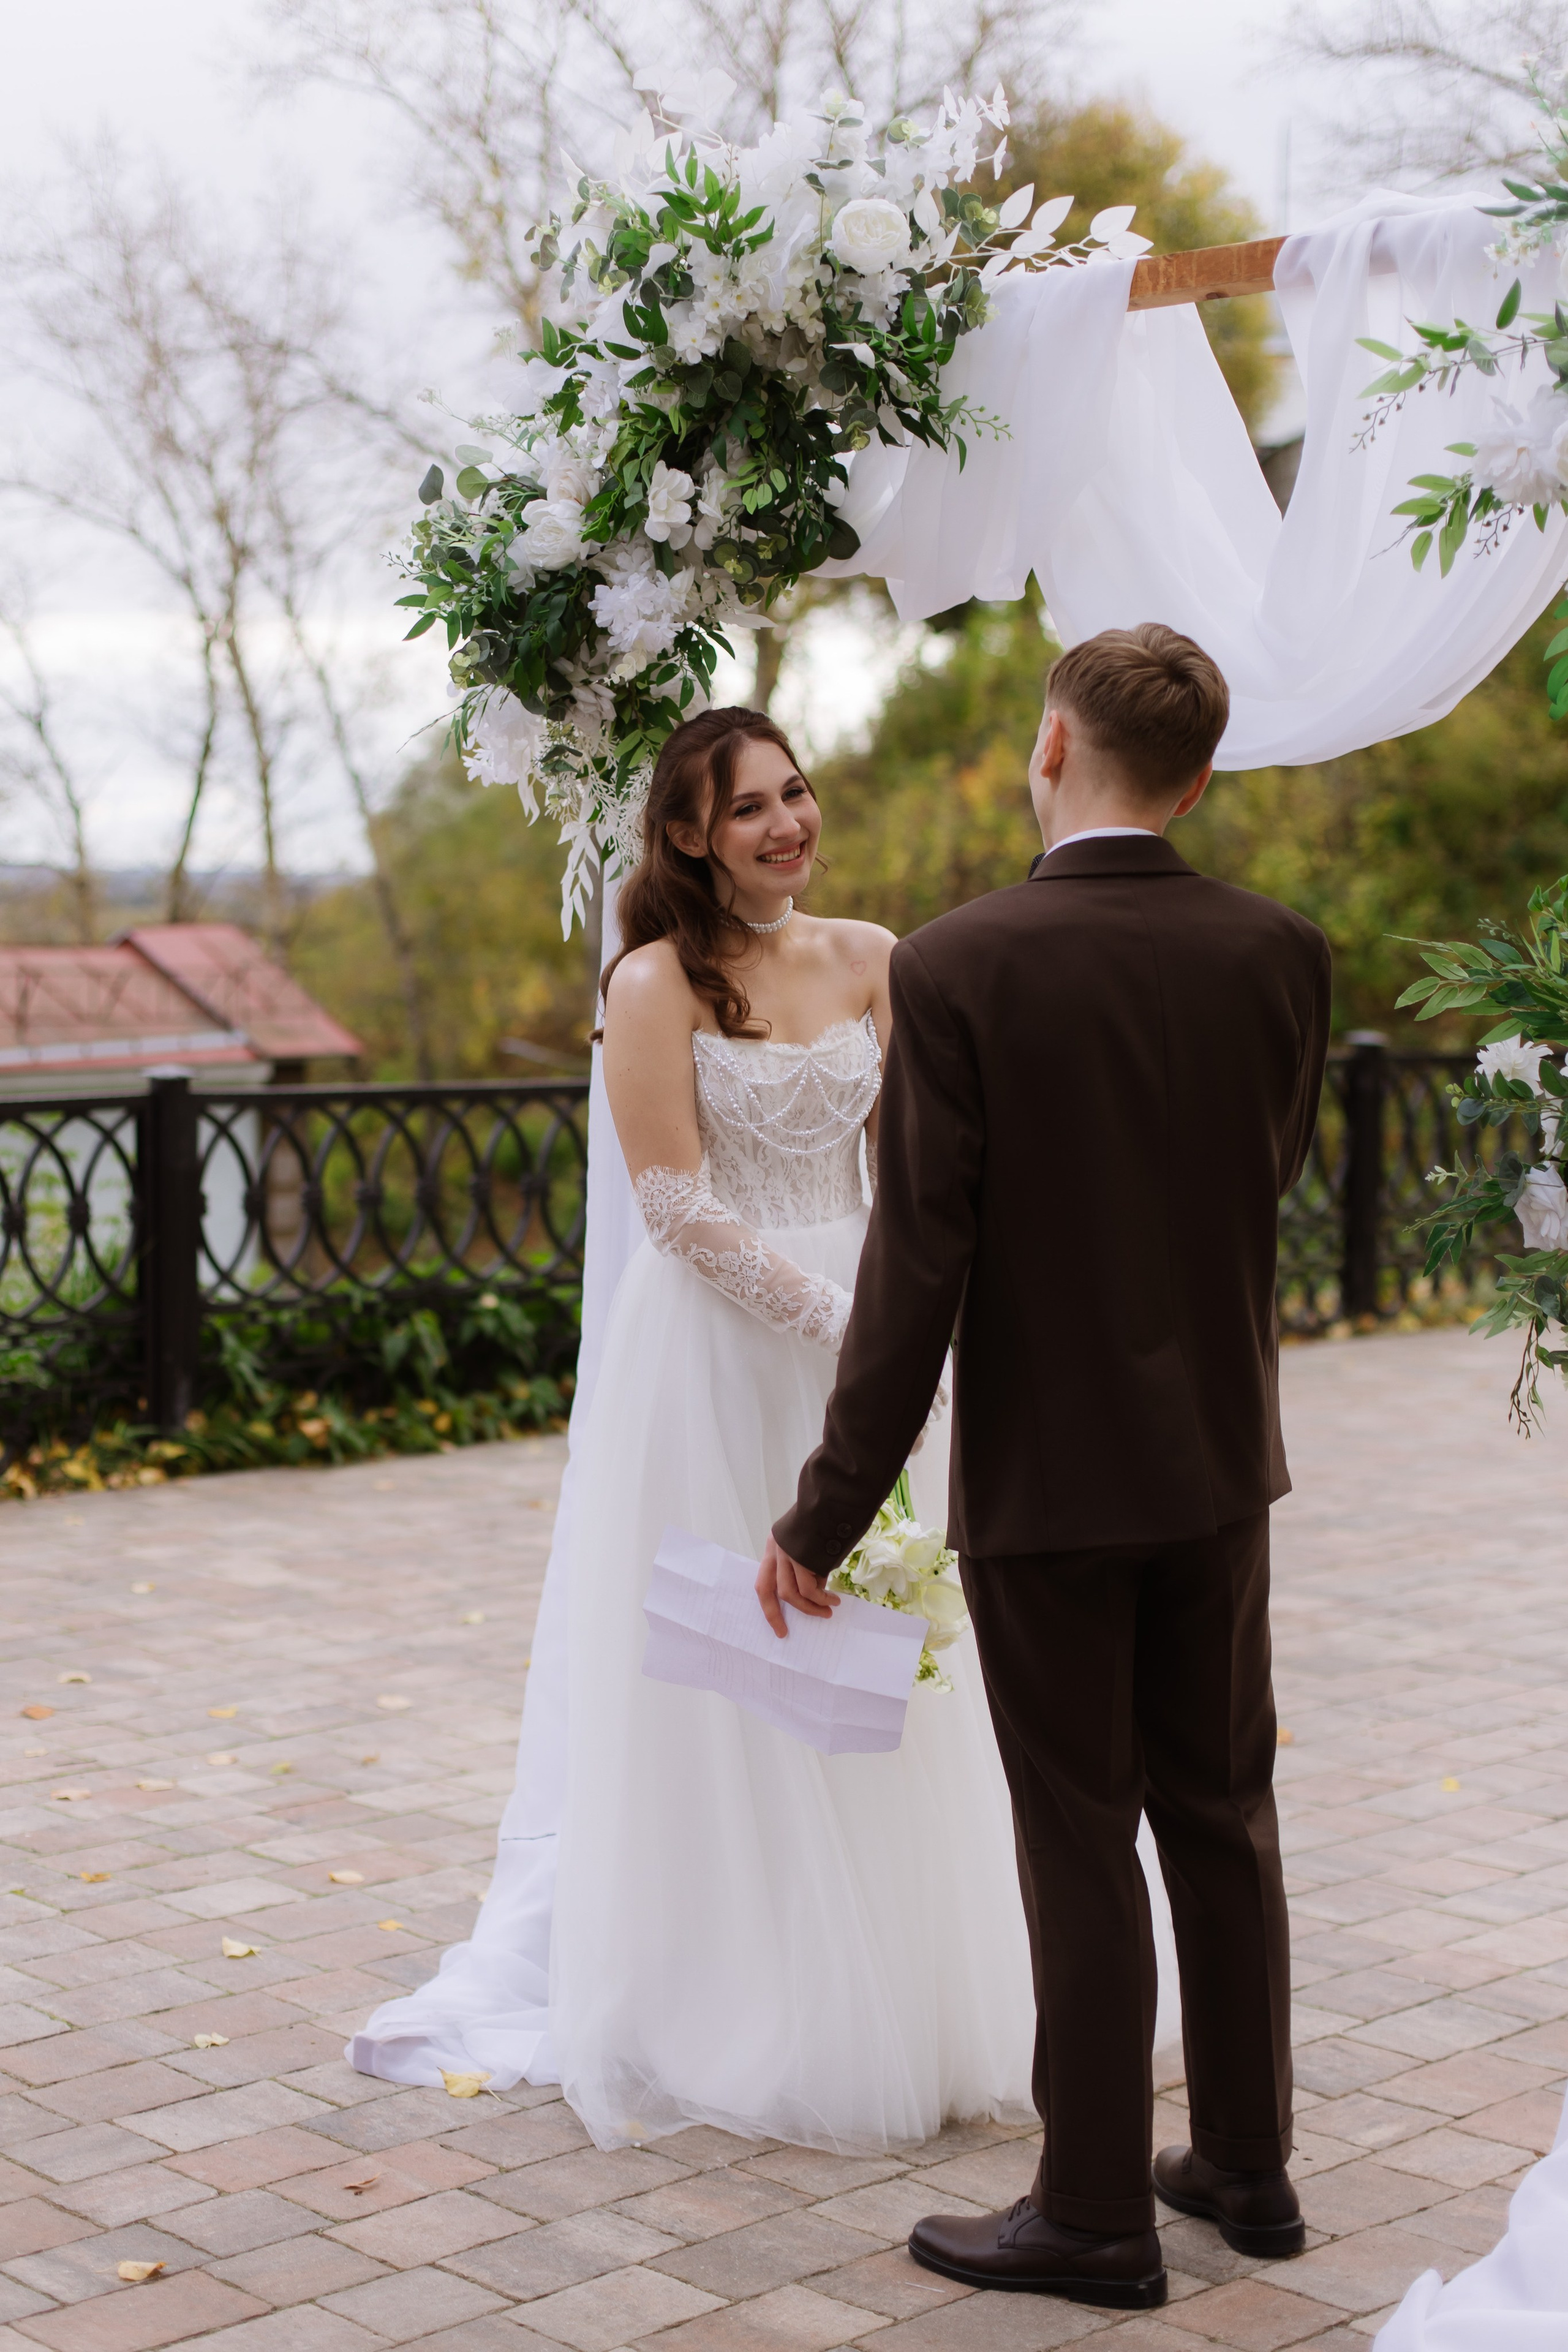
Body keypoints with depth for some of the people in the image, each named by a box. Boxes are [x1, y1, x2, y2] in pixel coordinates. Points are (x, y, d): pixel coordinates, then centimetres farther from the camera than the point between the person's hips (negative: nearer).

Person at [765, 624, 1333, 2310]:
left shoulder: (958, 970, -17)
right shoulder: (1279, 954, -4)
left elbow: (917, 1266, -17)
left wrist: (827, 1511, -11)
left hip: (1048, 1473, -4)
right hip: (1221, 1462, 5)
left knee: (1081, 1846, 5)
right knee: (1222, 1817, 17)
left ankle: (1094, 2216, 17)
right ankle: (1246, 2166, 30)